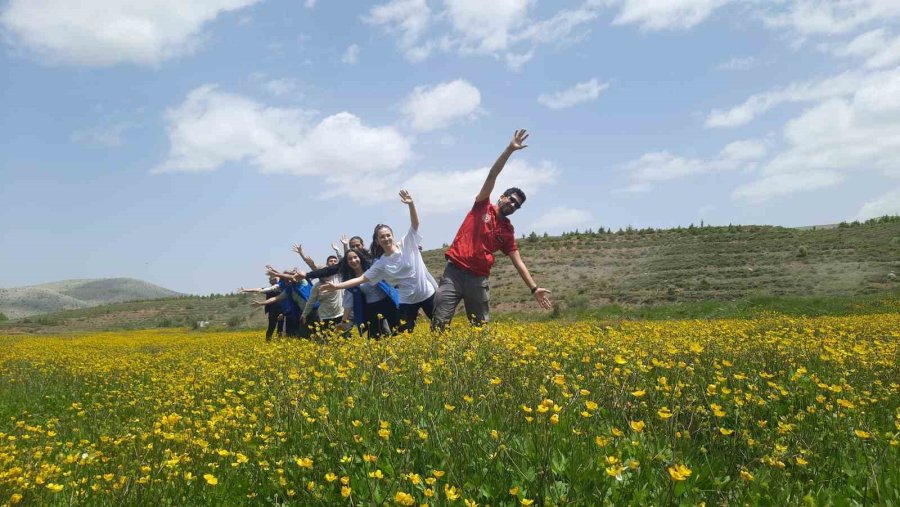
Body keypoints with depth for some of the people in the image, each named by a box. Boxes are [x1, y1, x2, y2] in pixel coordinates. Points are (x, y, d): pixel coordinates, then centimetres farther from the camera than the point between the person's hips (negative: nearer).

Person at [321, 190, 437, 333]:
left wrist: (411, 204, -31)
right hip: (407, 301, 1)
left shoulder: (406, 245, -6)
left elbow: (415, 224, -14)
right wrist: (337, 286, -14)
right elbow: (361, 278, -5)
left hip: (427, 293, -1)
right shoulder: (380, 264, -4)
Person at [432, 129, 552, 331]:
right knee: (440, 323, -8)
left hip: (478, 279, 3)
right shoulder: (482, 206, 6)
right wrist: (510, 149, -13)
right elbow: (492, 176, -3)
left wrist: (534, 288, 1)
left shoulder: (507, 231, 12)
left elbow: (518, 262, 10)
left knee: (481, 326, 7)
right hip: (454, 272, -3)